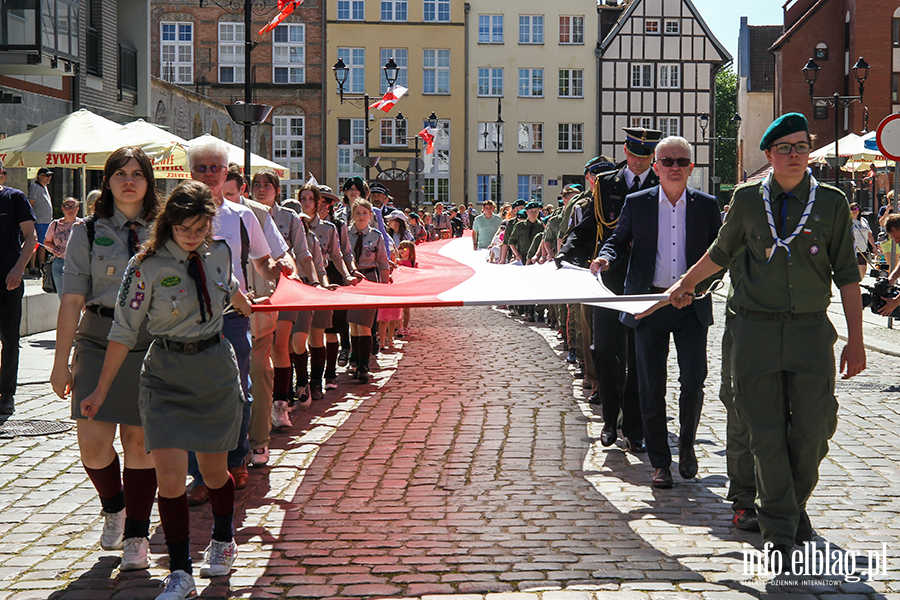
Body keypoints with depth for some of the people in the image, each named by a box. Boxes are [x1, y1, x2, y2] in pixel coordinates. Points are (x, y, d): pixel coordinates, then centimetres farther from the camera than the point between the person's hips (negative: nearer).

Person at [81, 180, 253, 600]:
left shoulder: (219, 253, 0)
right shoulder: (148, 266, -13)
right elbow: (124, 332, -8)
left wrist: (252, 310, 43)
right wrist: (102, 389, -5)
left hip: (216, 369, 3)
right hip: (167, 376, -3)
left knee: (213, 471, 11)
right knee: (170, 477, -11)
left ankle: (223, 542, 39)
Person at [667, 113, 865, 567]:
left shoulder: (831, 202, 4)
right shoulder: (747, 199, 5)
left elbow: (846, 274, 6)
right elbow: (722, 252, 22)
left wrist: (855, 339, 3)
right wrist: (685, 284, 32)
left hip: (811, 330, 0)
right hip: (756, 330, 0)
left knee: (812, 431, -2)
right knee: (767, 434, 0)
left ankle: (796, 504, 26)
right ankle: (779, 530, 13)